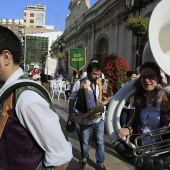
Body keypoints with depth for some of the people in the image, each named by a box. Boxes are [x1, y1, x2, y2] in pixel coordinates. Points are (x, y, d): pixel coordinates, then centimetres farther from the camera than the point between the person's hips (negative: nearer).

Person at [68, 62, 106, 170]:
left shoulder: (100, 84, -2)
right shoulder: (80, 84, -13)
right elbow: (72, 99, -5)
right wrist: (71, 114, -4)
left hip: (99, 117, 2)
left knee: (100, 141, 11)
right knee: (85, 141, 18)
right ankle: (85, 158, 45)